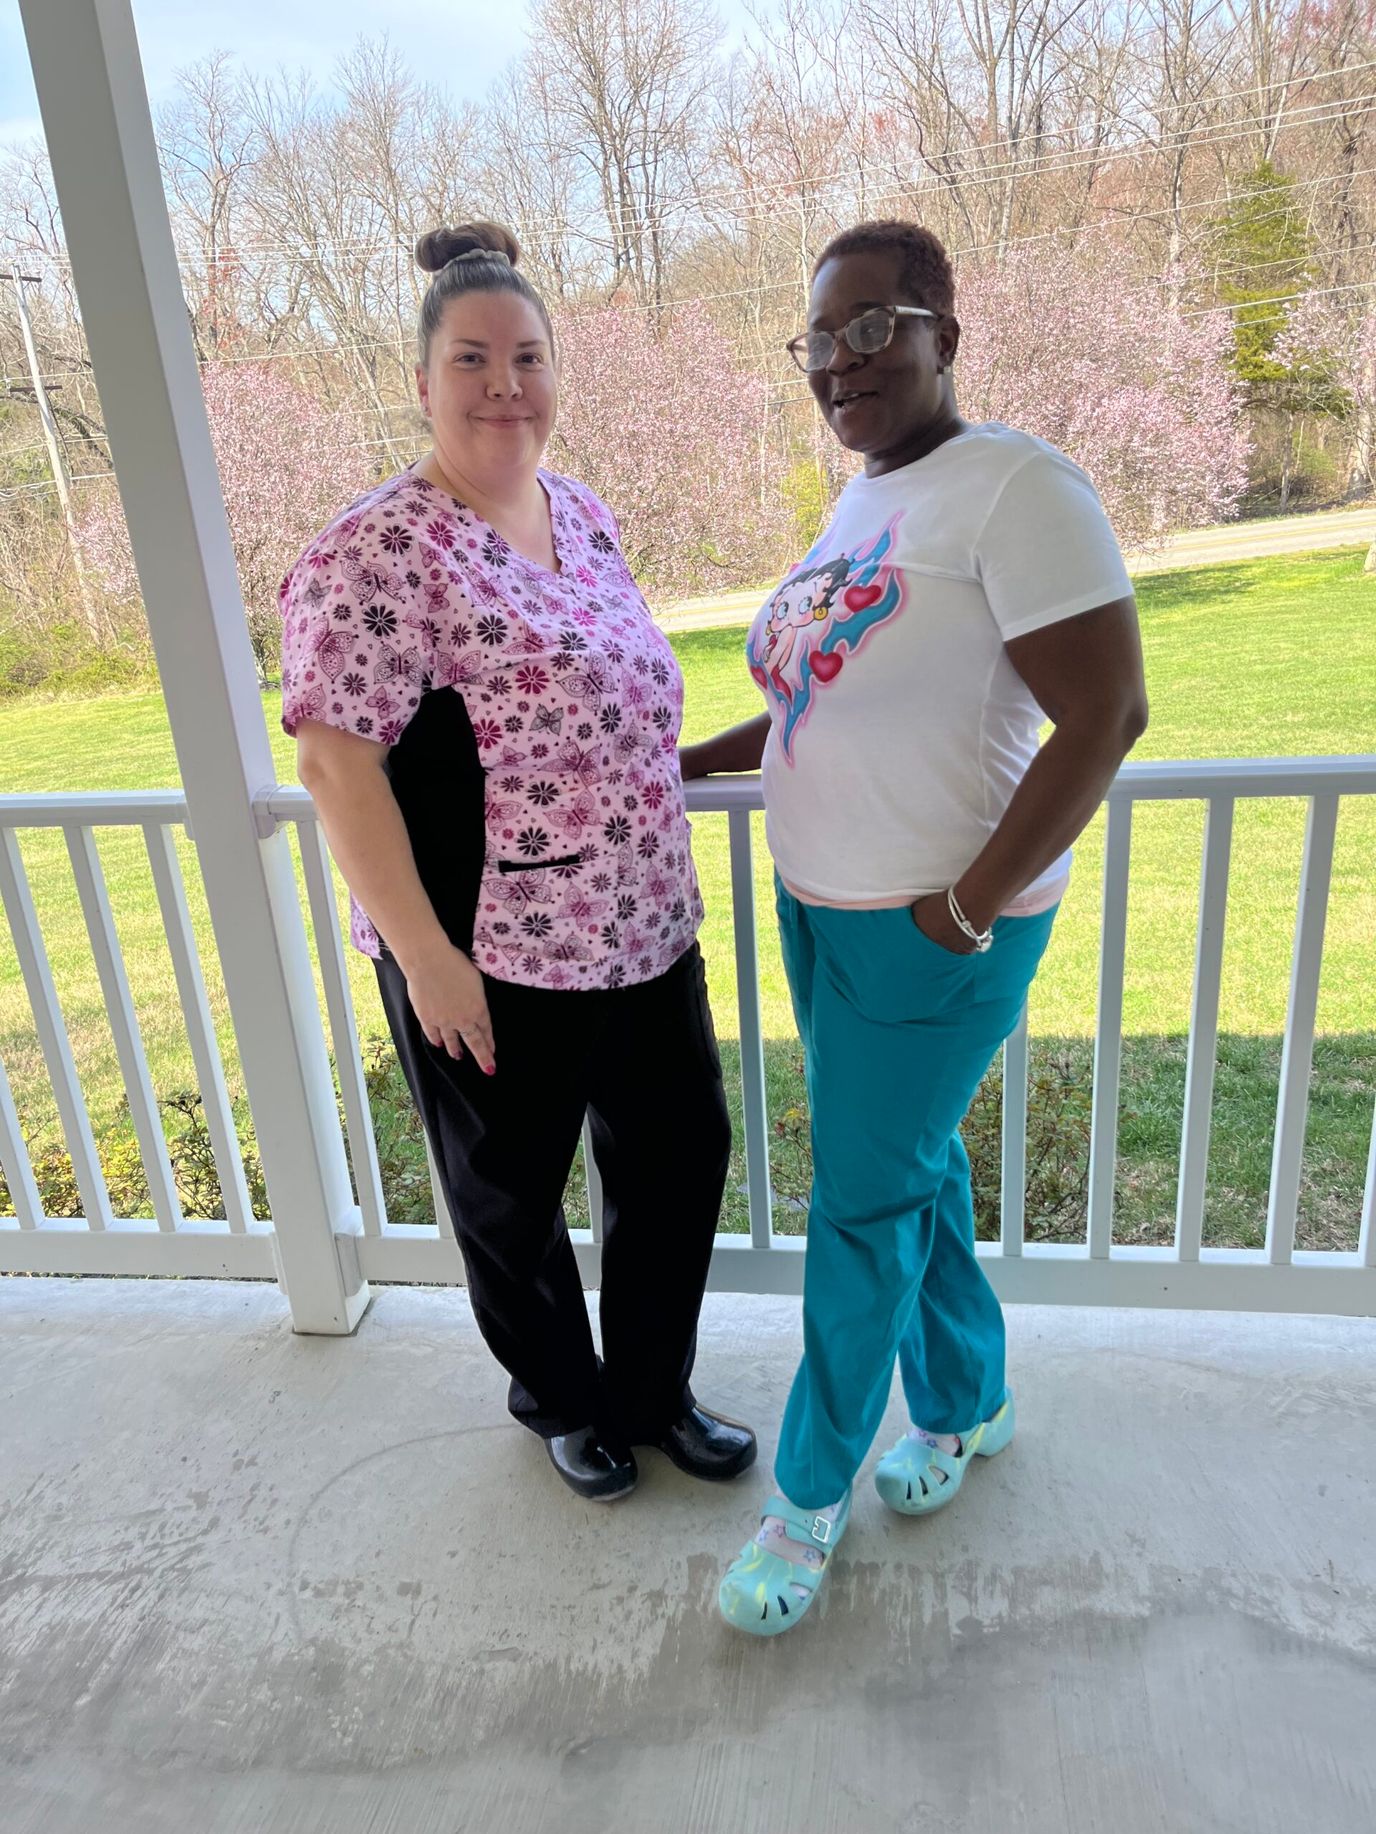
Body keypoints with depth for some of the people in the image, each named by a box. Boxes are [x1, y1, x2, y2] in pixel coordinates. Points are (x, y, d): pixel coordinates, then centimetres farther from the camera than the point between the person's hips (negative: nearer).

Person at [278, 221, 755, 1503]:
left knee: (679, 1157, 16)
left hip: (644, 927, 7)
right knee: (510, 1197, 14)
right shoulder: (378, 553, -16)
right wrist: (423, 954, -20)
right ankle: (561, 1401, 43)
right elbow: (333, 759, -19)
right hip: (489, 958, -7)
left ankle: (651, 1391, 42)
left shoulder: (583, 513, 8)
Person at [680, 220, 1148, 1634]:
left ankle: (810, 1494, 26)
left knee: (864, 1204, 4)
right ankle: (967, 1400, 42)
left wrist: (967, 909, -20)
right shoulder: (860, 502, 11)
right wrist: (687, 761, 15)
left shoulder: (1015, 489, -15)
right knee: (913, 1165, 20)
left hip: (929, 932, -8)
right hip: (819, 902, 8)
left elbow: (1105, 718, -21)